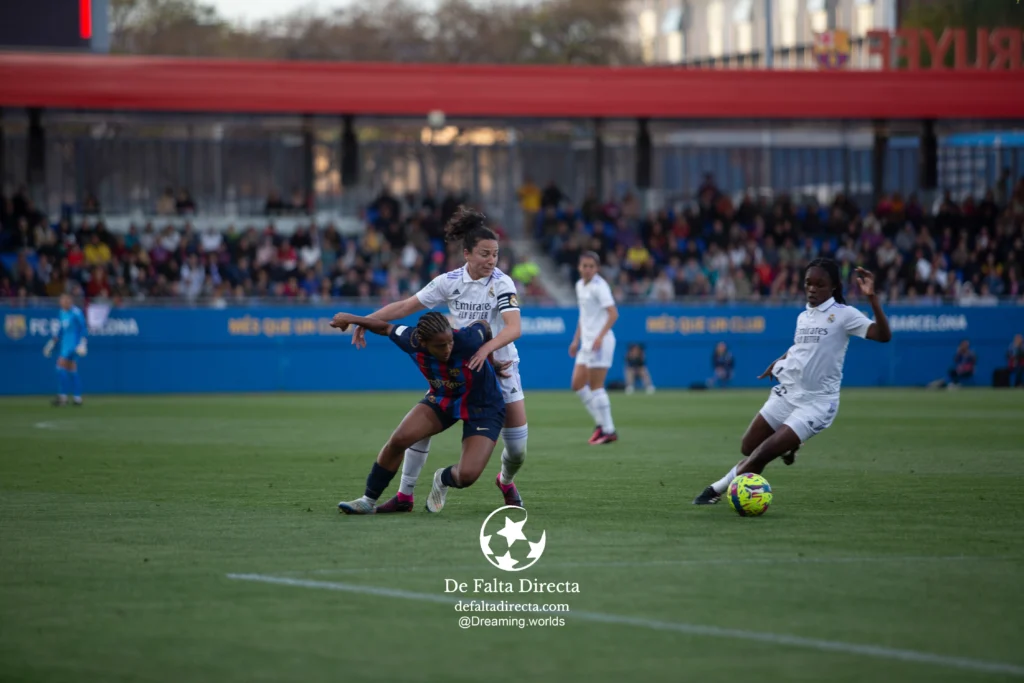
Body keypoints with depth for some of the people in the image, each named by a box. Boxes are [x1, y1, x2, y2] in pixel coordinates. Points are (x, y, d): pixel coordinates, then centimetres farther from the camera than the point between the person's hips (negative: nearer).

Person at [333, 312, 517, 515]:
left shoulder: (467, 339, -34)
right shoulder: (411, 341, -23)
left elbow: (484, 324, -10)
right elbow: (386, 327, -2)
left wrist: (490, 360, 2)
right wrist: (351, 319, -6)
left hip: (483, 408, -3)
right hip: (442, 399, 3)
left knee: (466, 476, -21)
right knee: (399, 439, -19)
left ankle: (443, 479, 18)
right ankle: (368, 501, 0)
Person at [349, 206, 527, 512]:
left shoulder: (502, 283, -15)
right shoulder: (450, 281, -6)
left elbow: (514, 328, -28)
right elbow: (406, 306, 1)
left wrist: (487, 348, -45)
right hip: (458, 365, 2)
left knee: (517, 447, -4)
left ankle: (506, 481, 32)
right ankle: (404, 496, 2)